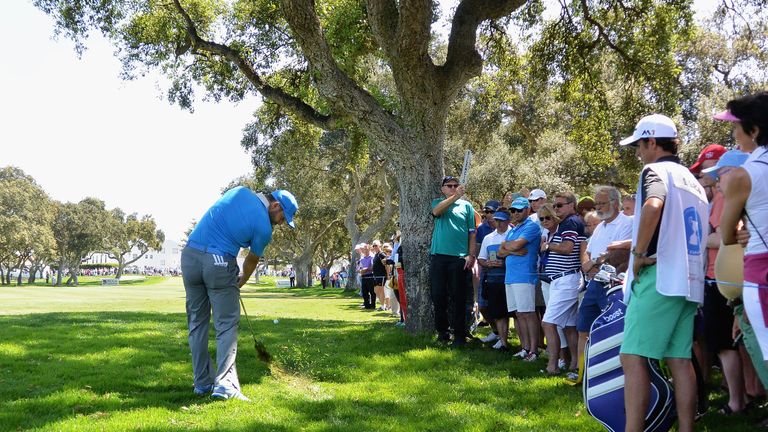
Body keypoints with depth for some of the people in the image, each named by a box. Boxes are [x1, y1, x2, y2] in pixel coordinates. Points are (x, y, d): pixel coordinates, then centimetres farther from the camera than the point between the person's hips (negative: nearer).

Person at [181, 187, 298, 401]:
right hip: (219, 262, -6)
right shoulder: (264, 228, -5)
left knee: (197, 322, 13)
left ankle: (202, 383, 16)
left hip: (190, 254, 6)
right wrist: (242, 280, 31)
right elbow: (252, 260, 10)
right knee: (227, 325, 2)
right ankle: (224, 384, -9)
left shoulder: (240, 191, 9)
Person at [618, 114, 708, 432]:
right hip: (689, 280, 9)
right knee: (680, 359, 8)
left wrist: (639, 253, -18)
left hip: (659, 275, -9)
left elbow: (653, 206, -28)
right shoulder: (692, 180, 21)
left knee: (634, 357, -8)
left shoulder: (656, 170, -5)